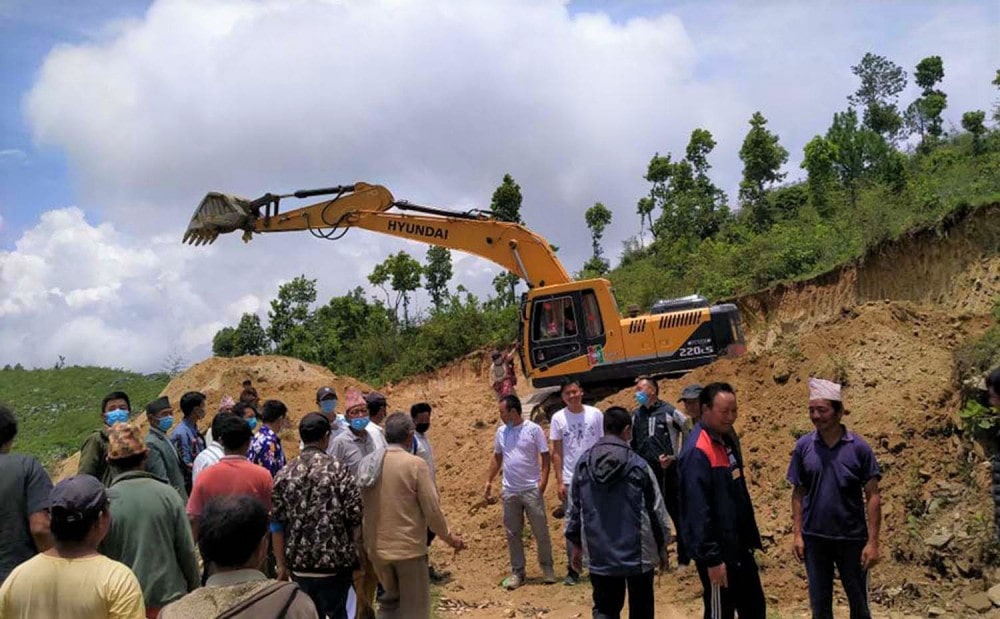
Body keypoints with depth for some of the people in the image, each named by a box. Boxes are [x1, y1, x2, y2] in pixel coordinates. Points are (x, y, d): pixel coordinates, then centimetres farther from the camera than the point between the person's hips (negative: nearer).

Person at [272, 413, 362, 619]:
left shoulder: (285, 474, 1)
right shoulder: (339, 471, -9)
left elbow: (277, 524, 2)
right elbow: (355, 519, -9)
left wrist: (282, 564, 10)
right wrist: (356, 556, 6)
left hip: (299, 563, 3)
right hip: (334, 562, -3)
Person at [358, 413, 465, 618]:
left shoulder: (368, 463, 1)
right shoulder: (415, 464, -15)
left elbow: (361, 507, 9)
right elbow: (431, 509, -12)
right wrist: (449, 537, 3)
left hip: (376, 547, 6)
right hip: (408, 547, -6)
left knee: (390, 599, 25)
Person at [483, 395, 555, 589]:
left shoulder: (534, 430, -9)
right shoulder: (501, 431, 5)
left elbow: (545, 456, -8)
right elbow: (497, 457, 14)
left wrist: (543, 481, -16)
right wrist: (489, 482, 10)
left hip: (532, 490, -4)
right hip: (510, 491, 4)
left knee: (541, 531, 5)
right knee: (513, 534, 9)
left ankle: (547, 567, 22)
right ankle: (517, 572, 19)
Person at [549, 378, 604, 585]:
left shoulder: (595, 414, -2)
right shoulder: (558, 418, -2)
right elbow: (557, 452, 1)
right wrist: (560, 481, -4)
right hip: (570, 481, 0)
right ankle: (572, 570, 16)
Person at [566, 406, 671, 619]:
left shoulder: (583, 463, -3)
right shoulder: (638, 465, -12)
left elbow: (574, 509, 5)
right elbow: (656, 510, -5)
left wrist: (575, 545, 18)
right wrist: (662, 546, 9)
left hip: (600, 557, 2)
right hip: (638, 554, -2)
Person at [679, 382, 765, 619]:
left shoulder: (727, 441, 7)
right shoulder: (697, 452, -22)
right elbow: (698, 511, -25)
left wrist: (751, 537, 16)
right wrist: (712, 558, -23)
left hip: (739, 547, 9)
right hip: (717, 553, -9)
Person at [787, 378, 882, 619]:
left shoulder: (859, 448, -8)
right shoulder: (803, 446, -3)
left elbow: (872, 496, -6)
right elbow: (798, 493, 3)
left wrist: (873, 541, -10)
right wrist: (797, 534, -2)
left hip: (852, 538, -1)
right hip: (814, 538, 1)